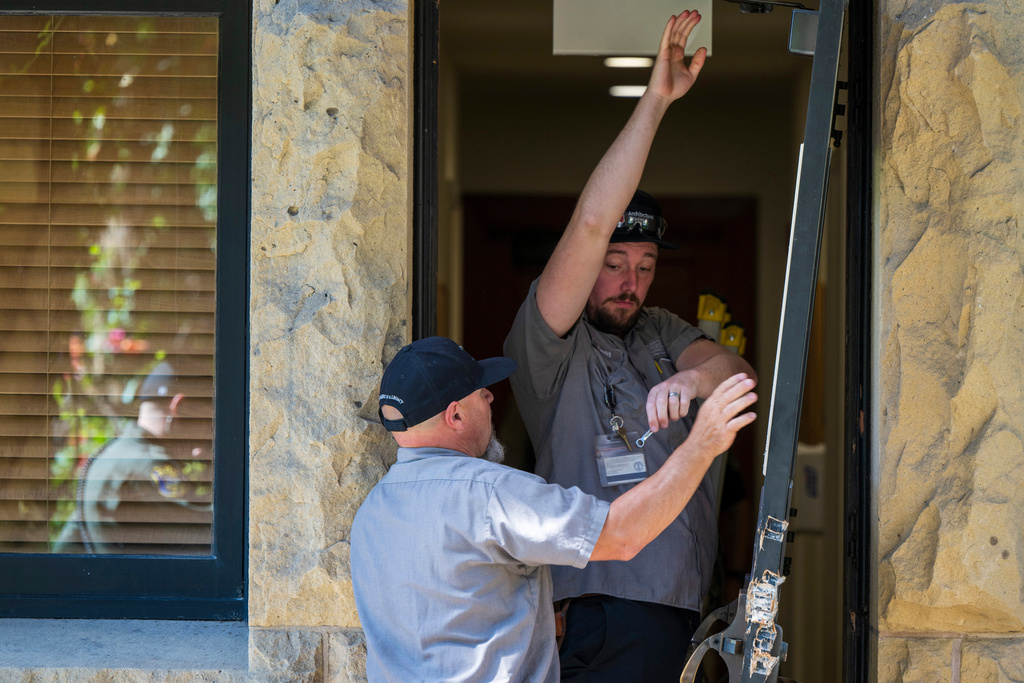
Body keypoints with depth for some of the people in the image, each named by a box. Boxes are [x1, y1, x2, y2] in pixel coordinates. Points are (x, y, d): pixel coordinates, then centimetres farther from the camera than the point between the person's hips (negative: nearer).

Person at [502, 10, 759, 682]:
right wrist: (655, 101, -16)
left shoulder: (659, 331, 16)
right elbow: (591, 223, -14)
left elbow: (738, 371, 1)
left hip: (686, 596, 6)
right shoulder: (545, 343, -3)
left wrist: (693, 377, -24)